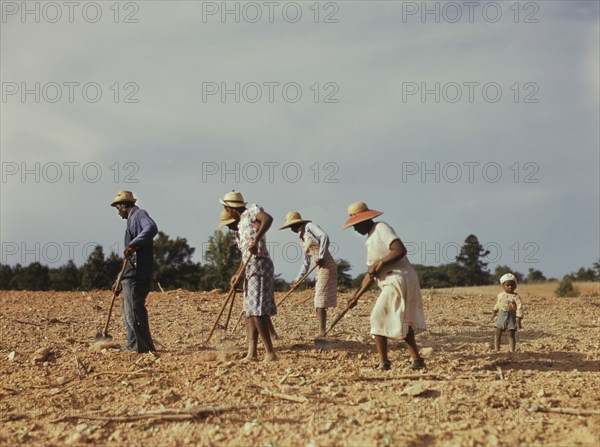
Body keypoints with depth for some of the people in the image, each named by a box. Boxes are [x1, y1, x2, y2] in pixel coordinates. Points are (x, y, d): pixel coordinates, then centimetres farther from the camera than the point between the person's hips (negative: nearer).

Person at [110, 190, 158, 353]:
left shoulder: (139, 214, -4)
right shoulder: (132, 220, 24)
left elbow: (152, 228, -28)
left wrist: (133, 244, -33)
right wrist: (120, 280, 26)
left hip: (137, 274, -10)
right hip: (131, 275, 10)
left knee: (135, 310, -9)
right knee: (129, 311, 15)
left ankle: (144, 346, -5)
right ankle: (133, 346, 21)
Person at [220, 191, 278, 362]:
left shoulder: (251, 211, -3)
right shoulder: (240, 225, 23)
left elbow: (268, 218, -25)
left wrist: (256, 240, -34)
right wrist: (238, 274, 17)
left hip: (259, 266, -10)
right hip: (250, 269, 10)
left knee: (257, 311, -14)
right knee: (250, 311, 8)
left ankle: (270, 353, -14)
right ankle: (251, 353, 9)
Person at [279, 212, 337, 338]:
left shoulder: (309, 226, -5)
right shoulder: (302, 238, 20)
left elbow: (324, 237, -22)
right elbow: (306, 262, 23)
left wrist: (321, 256, -25)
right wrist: (298, 278, 22)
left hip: (326, 267, -9)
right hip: (320, 269, 9)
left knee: (320, 301, -10)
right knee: (320, 303, 9)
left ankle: (321, 332, -11)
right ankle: (321, 331, 12)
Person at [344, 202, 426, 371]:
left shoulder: (381, 228, -9)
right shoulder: (370, 239, 20)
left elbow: (400, 250, -22)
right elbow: (371, 273, 21)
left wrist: (379, 263, -20)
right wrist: (356, 295, 18)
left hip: (398, 279, -10)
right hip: (392, 282, 10)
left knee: (378, 319, -6)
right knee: (402, 322, 17)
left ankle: (384, 362, -2)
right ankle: (416, 359, 21)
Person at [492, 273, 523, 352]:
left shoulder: (516, 297, -9)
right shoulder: (500, 295, 6)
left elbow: (519, 308, -12)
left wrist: (518, 320, -18)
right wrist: (494, 314, 28)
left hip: (511, 317, -4)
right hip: (501, 316, 4)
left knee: (511, 335, -3)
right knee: (498, 334, 5)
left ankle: (512, 351, 1)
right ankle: (497, 349, 15)